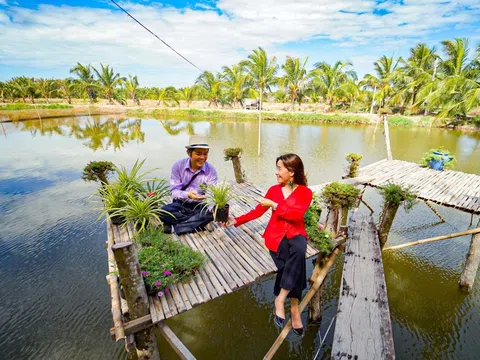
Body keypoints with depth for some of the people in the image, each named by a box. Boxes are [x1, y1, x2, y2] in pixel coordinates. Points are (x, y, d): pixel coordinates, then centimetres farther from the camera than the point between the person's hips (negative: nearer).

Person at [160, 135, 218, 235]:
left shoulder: (211, 170, -12)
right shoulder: (178, 166, -11)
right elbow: (173, 191, -13)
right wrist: (188, 194, -35)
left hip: (200, 206, 0)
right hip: (181, 205, 0)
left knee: (209, 213, -33)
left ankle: (175, 224, -18)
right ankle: (199, 223, -17)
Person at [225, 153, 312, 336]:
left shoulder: (305, 192, 2)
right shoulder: (274, 189, 10)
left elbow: (297, 214, -14)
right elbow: (257, 211, 11)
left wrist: (274, 205, -12)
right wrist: (235, 221, 5)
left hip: (296, 233, -1)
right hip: (276, 235, 1)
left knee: (299, 250, -36)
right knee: (293, 266, -26)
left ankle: (280, 299, -23)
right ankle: (294, 307, -8)